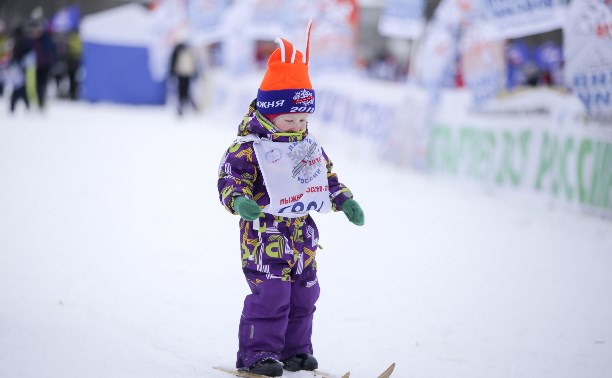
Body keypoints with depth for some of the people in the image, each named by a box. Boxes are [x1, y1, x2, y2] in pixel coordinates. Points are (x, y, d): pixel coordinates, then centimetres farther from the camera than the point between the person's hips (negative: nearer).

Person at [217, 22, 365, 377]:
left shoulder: (310, 147, 11)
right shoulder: (249, 148, -13)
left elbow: (328, 177, 23)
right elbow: (230, 180, -18)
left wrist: (345, 200, 14)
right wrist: (240, 201, -36)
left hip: (303, 236, 8)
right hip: (266, 236, -7)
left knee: (304, 294, 12)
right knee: (269, 295, -11)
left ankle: (295, 349, 23)